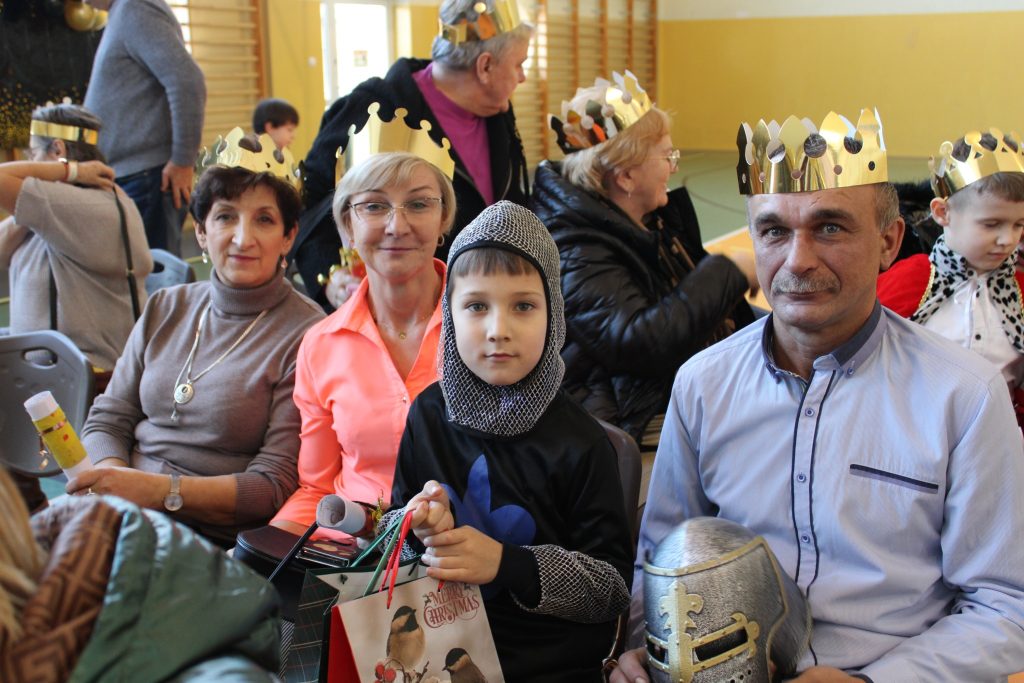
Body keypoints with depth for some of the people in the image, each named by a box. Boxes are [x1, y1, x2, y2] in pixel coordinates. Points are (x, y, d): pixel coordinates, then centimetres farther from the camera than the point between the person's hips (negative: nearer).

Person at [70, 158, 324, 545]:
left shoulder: (305, 335, -8)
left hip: (217, 542, -6)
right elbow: (107, 420, 12)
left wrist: (163, 491, -24)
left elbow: (276, 485, -11)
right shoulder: (166, 309, 12)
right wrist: (112, 477, -11)